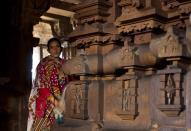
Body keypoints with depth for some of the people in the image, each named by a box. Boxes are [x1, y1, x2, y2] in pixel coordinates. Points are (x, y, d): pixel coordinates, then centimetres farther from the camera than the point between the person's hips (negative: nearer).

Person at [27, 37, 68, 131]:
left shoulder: (64, 64, 9)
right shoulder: (43, 64, -6)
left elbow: (66, 84, 12)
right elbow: (42, 86, -13)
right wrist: (55, 101, -22)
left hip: (61, 101, 5)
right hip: (46, 102, -4)